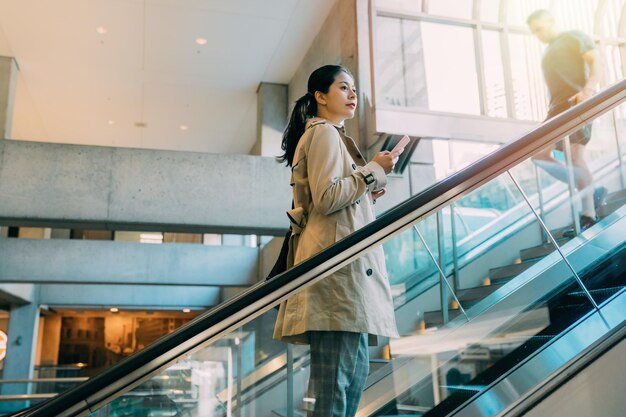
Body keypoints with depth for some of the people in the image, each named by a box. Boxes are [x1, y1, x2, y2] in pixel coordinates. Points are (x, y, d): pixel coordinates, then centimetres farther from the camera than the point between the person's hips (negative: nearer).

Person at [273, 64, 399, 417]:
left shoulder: (333, 136, 29)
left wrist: (367, 193, 18)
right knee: (340, 374, -12)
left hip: (345, 261, 11)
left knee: (355, 369, 10)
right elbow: (325, 197, -16)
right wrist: (375, 170, -7)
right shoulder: (324, 133, -3)